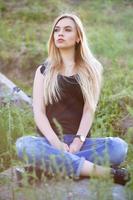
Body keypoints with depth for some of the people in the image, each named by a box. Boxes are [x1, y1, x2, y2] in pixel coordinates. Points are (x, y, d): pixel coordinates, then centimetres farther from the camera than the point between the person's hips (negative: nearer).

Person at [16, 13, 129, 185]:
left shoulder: (91, 70, 12)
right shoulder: (44, 71, 12)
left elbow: (89, 109, 1)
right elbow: (38, 112, 0)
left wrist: (79, 140, -17)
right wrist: (56, 143, -17)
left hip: (80, 142, 0)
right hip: (50, 140, 0)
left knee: (119, 147, -28)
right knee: (23, 145, -35)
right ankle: (100, 172, -38)